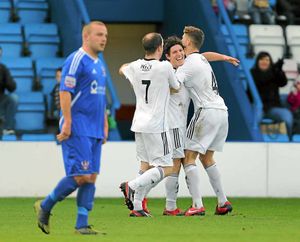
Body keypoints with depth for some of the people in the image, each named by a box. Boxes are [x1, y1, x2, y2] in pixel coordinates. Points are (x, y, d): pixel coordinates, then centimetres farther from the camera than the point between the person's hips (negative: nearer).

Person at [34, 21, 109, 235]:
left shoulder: (99, 64, 18)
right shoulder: (76, 60, -10)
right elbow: (65, 92, -16)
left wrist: (105, 124, 21)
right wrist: (67, 122, -21)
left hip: (94, 129, 9)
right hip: (77, 128, -9)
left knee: (91, 177, 3)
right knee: (81, 175, -11)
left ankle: (82, 225, 5)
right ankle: (45, 207, 5)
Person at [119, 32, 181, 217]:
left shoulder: (135, 67, 4)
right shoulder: (165, 67, -12)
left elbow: (122, 69, 29)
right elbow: (176, 87, 6)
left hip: (139, 125, 7)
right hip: (156, 126, -7)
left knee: (146, 166, 14)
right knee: (165, 169, -2)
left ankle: (137, 207, 7)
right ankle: (132, 186, -18)